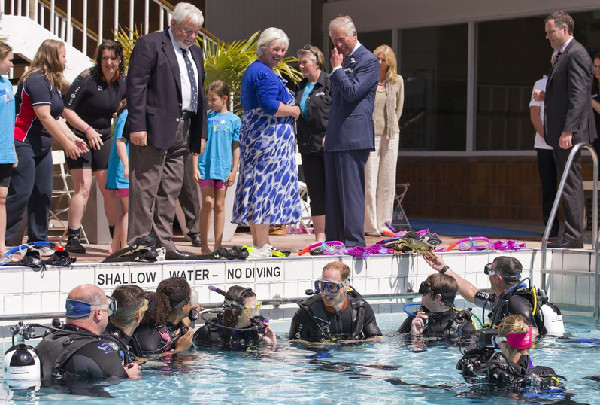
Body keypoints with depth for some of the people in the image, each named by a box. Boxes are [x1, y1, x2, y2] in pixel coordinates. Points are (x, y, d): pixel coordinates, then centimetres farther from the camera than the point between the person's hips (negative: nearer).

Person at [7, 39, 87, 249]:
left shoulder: (54, 83, 15)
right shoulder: (36, 80, -16)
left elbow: (56, 117, 17)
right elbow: (44, 117, -21)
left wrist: (72, 137, 5)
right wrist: (66, 143, -18)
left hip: (42, 145, 10)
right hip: (24, 143, -10)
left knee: (43, 194, 9)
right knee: (21, 193, -10)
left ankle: (39, 242, 14)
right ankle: (7, 238, -3)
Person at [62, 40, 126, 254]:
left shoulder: (122, 82, 2)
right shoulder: (87, 78, -15)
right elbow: (66, 110, -14)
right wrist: (87, 129, -23)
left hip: (104, 139, 5)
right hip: (80, 138, -5)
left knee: (110, 189, 4)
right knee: (83, 188, -12)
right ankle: (73, 240, -8)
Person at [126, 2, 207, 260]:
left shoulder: (195, 53, 22)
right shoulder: (150, 44, -2)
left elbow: (200, 94, 26)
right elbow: (136, 86, -10)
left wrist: (201, 133, 19)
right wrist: (137, 126, -17)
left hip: (183, 131, 7)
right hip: (156, 127, -7)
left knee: (170, 191, 8)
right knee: (146, 187, -7)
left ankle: (163, 244, 12)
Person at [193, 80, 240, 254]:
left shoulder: (234, 120, 5)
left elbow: (236, 147, 6)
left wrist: (234, 171, 0)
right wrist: (195, 167, -1)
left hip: (224, 168, 0)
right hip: (205, 167, 0)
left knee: (219, 206, 5)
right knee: (207, 203, -6)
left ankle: (218, 245, 9)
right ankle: (204, 245, 0)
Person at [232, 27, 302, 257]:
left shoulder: (251, 71, 19)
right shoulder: (265, 74, -14)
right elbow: (271, 106, -24)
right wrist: (294, 110, -8)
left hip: (255, 138, 11)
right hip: (270, 139, -11)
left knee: (257, 186, 10)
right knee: (267, 186, -10)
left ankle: (260, 242, 14)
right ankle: (261, 247, -11)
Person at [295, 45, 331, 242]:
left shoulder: (330, 83, -3)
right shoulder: (301, 87, 18)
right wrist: (297, 136, 12)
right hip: (309, 148, 6)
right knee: (316, 193, 5)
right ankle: (320, 237, 7)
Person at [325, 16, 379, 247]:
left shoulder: (368, 61, -6)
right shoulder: (341, 58, 20)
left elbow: (352, 92, -16)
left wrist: (337, 68, -7)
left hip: (353, 136, -9)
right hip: (335, 138, 9)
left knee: (351, 191, -9)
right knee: (332, 192, 9)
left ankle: (354, 242, -6)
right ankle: (334, 241, 14)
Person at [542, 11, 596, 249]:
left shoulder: (576, 55, -13)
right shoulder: (563, 55, 20)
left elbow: (578, 95, -20)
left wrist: (568, 131, -24)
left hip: (570, 132, -11)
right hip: (562, 132, 11)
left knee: (571, 183, -10)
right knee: (569, 182, 11)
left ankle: (573, 236, -9)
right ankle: (571, 235, 14)